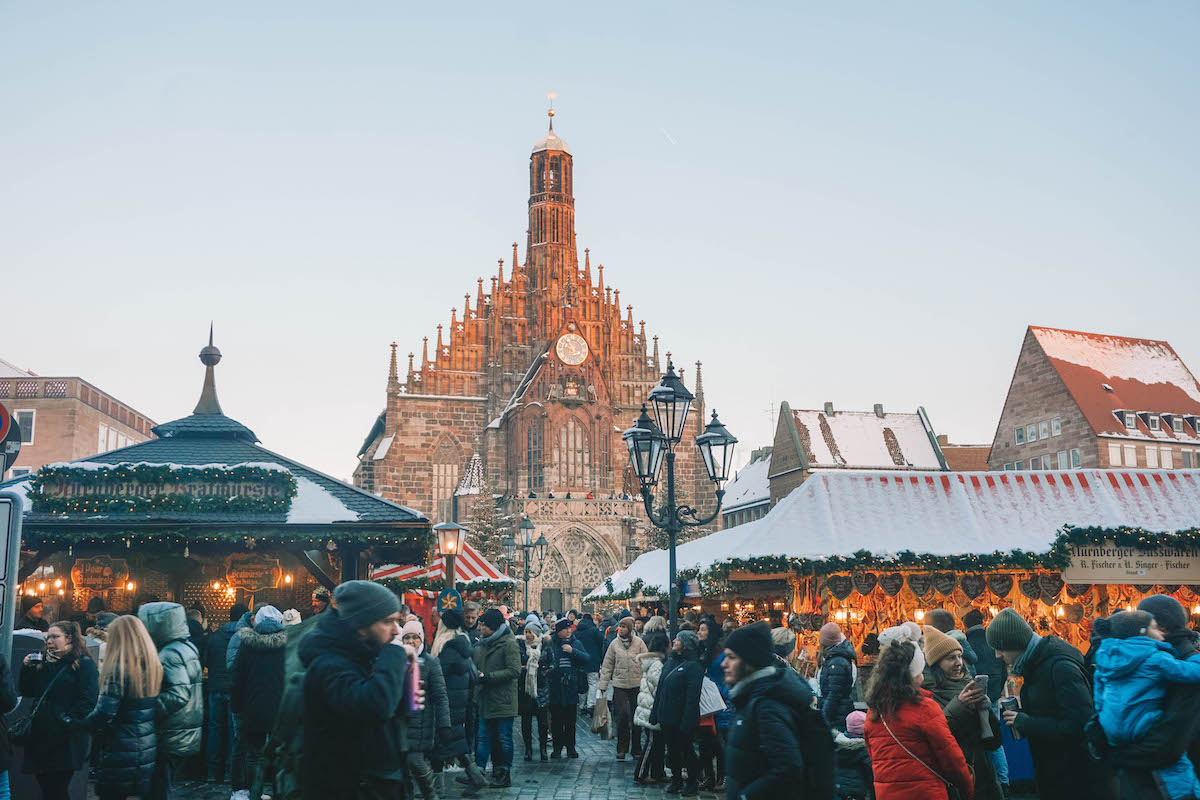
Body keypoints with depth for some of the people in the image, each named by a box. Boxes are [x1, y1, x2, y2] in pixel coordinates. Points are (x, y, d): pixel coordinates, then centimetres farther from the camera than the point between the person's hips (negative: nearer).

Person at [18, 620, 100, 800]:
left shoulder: (84, 664, -6)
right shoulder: (43, 663, 16)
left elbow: (87, 700, -13)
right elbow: (28, 692, 18)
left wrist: (69, 721, -21)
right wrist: (27, 668, 5)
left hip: (65, 743, -7)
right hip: (40, 738, 7)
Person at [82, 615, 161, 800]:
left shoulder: (119, 669, -16)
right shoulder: (153, 666, 5)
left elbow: (104, 713, -19)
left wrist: (82, 724, -2)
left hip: (120, 752, -7)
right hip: (148, 749, 7)